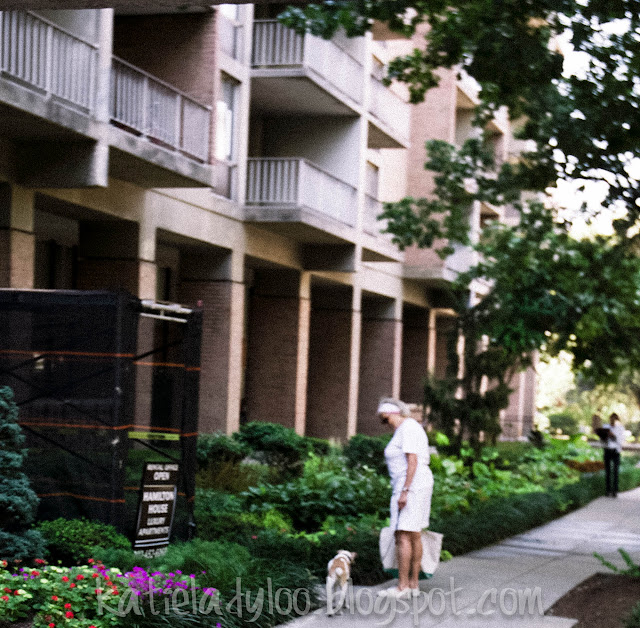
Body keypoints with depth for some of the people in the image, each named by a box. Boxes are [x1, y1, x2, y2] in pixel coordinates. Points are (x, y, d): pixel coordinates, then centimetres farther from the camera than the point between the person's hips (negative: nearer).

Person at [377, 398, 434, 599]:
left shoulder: (406, 428, -14)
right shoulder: (411, 427, 17)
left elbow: (412, 461, -21)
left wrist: (404, 491, -23)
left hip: (411, 485, -11)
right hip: (419, 485, 11)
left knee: (403, 536, -9)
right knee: (414, 536, 11)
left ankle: (402, 587, -9)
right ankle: (413, 583, 14)